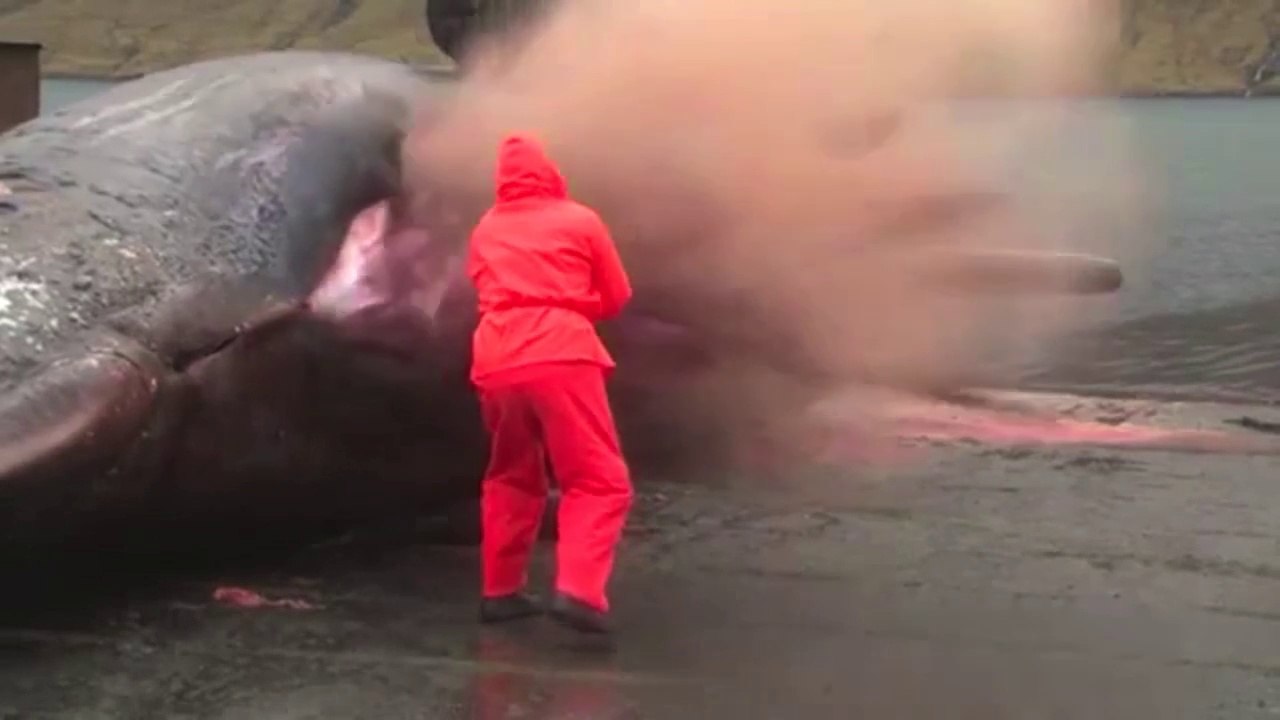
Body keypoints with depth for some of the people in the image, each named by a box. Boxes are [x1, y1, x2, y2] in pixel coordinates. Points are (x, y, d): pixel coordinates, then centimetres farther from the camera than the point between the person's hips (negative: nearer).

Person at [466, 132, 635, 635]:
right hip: (561, 357, -4)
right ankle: (578, 591, -19)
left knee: (510, 479, 23)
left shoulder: (485, 230, 19)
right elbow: (616, 296, 16)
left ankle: (500, 591, 23)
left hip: (495, 361, 4)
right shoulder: (579, 220, 11)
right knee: (600, 481, -2)